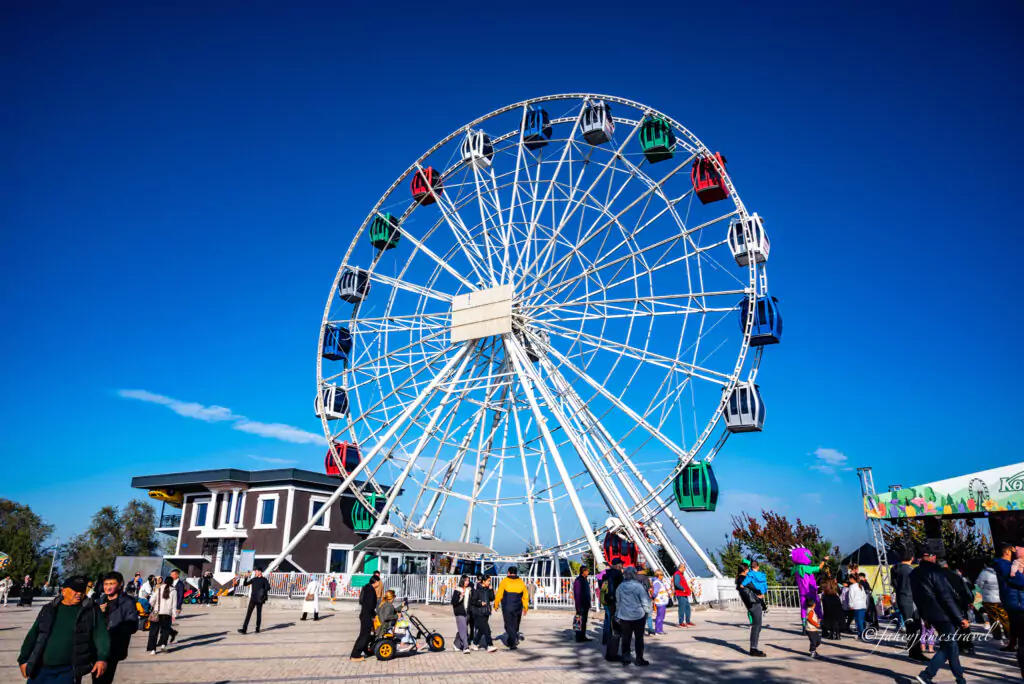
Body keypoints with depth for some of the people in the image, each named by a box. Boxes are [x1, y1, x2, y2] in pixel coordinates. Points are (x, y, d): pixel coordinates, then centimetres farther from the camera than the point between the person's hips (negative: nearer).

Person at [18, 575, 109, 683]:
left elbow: (101, 635, -7)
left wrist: (102, 658, -19)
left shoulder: (91, 610, -1)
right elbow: (33, 635, 15)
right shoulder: (49, 609, 8)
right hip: (41, 669, 3)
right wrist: (23, 659, 9)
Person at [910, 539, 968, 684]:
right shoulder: (935, 571, -17)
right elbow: (947, 597, -19)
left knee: (950, 645, 19)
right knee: (948, 647, -1)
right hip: (943, 614, -8)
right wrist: (960, 618, -14)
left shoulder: (914, 573, 8)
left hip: (931, 616, 8)